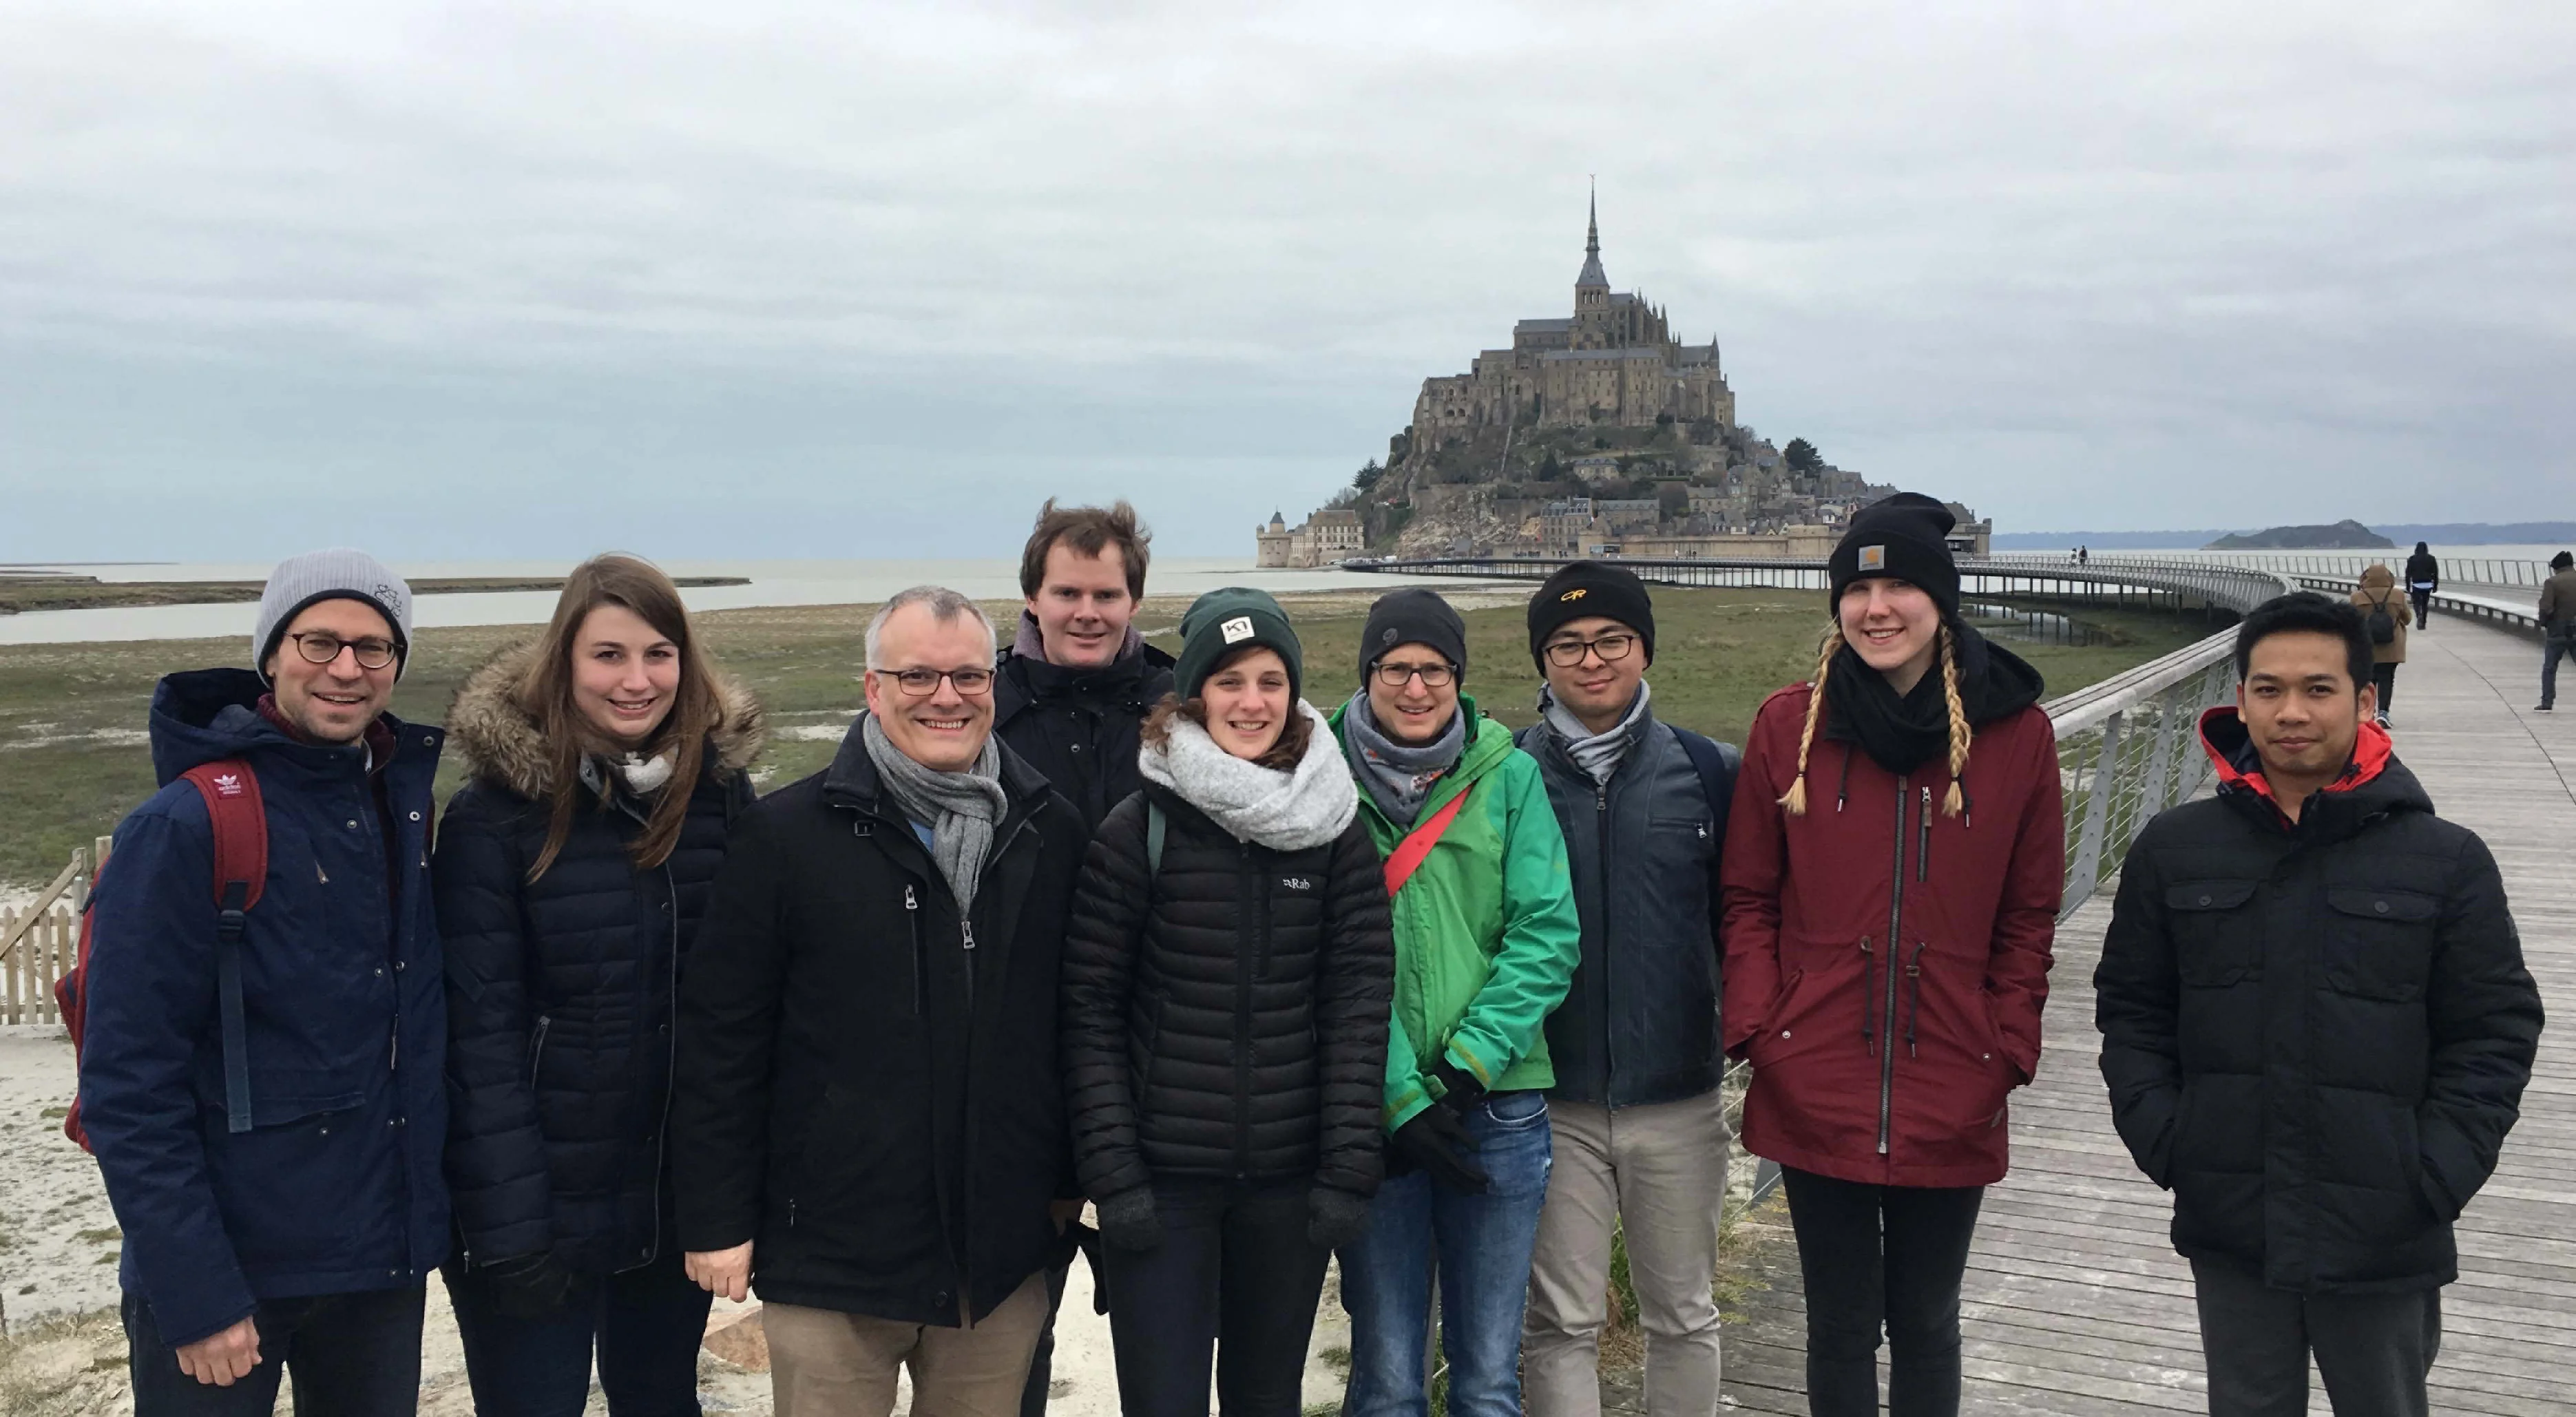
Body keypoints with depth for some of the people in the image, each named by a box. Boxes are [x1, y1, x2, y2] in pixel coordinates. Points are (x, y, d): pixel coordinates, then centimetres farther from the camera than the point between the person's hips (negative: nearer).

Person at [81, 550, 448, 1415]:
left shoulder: (410, 806, 3)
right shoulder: (186, 827, -15)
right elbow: (130, 1088, -16)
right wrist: (194, 1294, -18)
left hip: (386, 1257, 5)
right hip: (226, 1270, -5)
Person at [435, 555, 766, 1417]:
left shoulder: (722, 792, -1)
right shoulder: (496, 814, -12)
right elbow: (479, 1030, -14)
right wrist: (508, 1224, -17)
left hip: (680, 1200, 4)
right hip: (538, 1204, -4)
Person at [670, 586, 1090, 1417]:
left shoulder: (1052, 833, 2)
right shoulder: (784, 834, -7)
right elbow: (721, 1037, -5)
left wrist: (1071, 1180, 12)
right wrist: (716, 1218, -6)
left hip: (1003, 1248, 3)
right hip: (831, 1248, -3)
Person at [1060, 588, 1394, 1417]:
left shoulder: (1336, 832, 1)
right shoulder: (1138, 829, -6)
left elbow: (1361, 1000, 0)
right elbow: (1091, 1007, -5)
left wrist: (1348, 1167, -5)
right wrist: (1112, 1173, -10)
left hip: (1290, 1178, 2)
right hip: (1162, 1178, -2)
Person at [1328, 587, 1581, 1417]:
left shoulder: (1510, 775, 2)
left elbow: (1548, 933, -3)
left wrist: (1470, 1062, -13)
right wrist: (1400, 1095, -14)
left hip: (1498, 1106, 1)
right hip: (1371, 1111, -1)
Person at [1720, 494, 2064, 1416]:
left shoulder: (2015, 731, -1)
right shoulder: (1788, 724, -1)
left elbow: (2029, 916, 3)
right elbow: (1749, 899, 3)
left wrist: (2008, 1053, -4)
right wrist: (1758, 1028, -8)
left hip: (1950, 1099, 0)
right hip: (1814, 1092, 0)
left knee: (1925, 1322, 16)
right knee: (1841, 1323, 12)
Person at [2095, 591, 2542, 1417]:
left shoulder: (2446, 861, -5)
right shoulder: (2173, 849, -1)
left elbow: (2496, 1031, -2)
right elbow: (2131, 1008, 6)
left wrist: (2436, 1175, -11)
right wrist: (2158, 1136, -5)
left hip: (2384, 1239, -1)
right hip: (2229, 1228, 1)